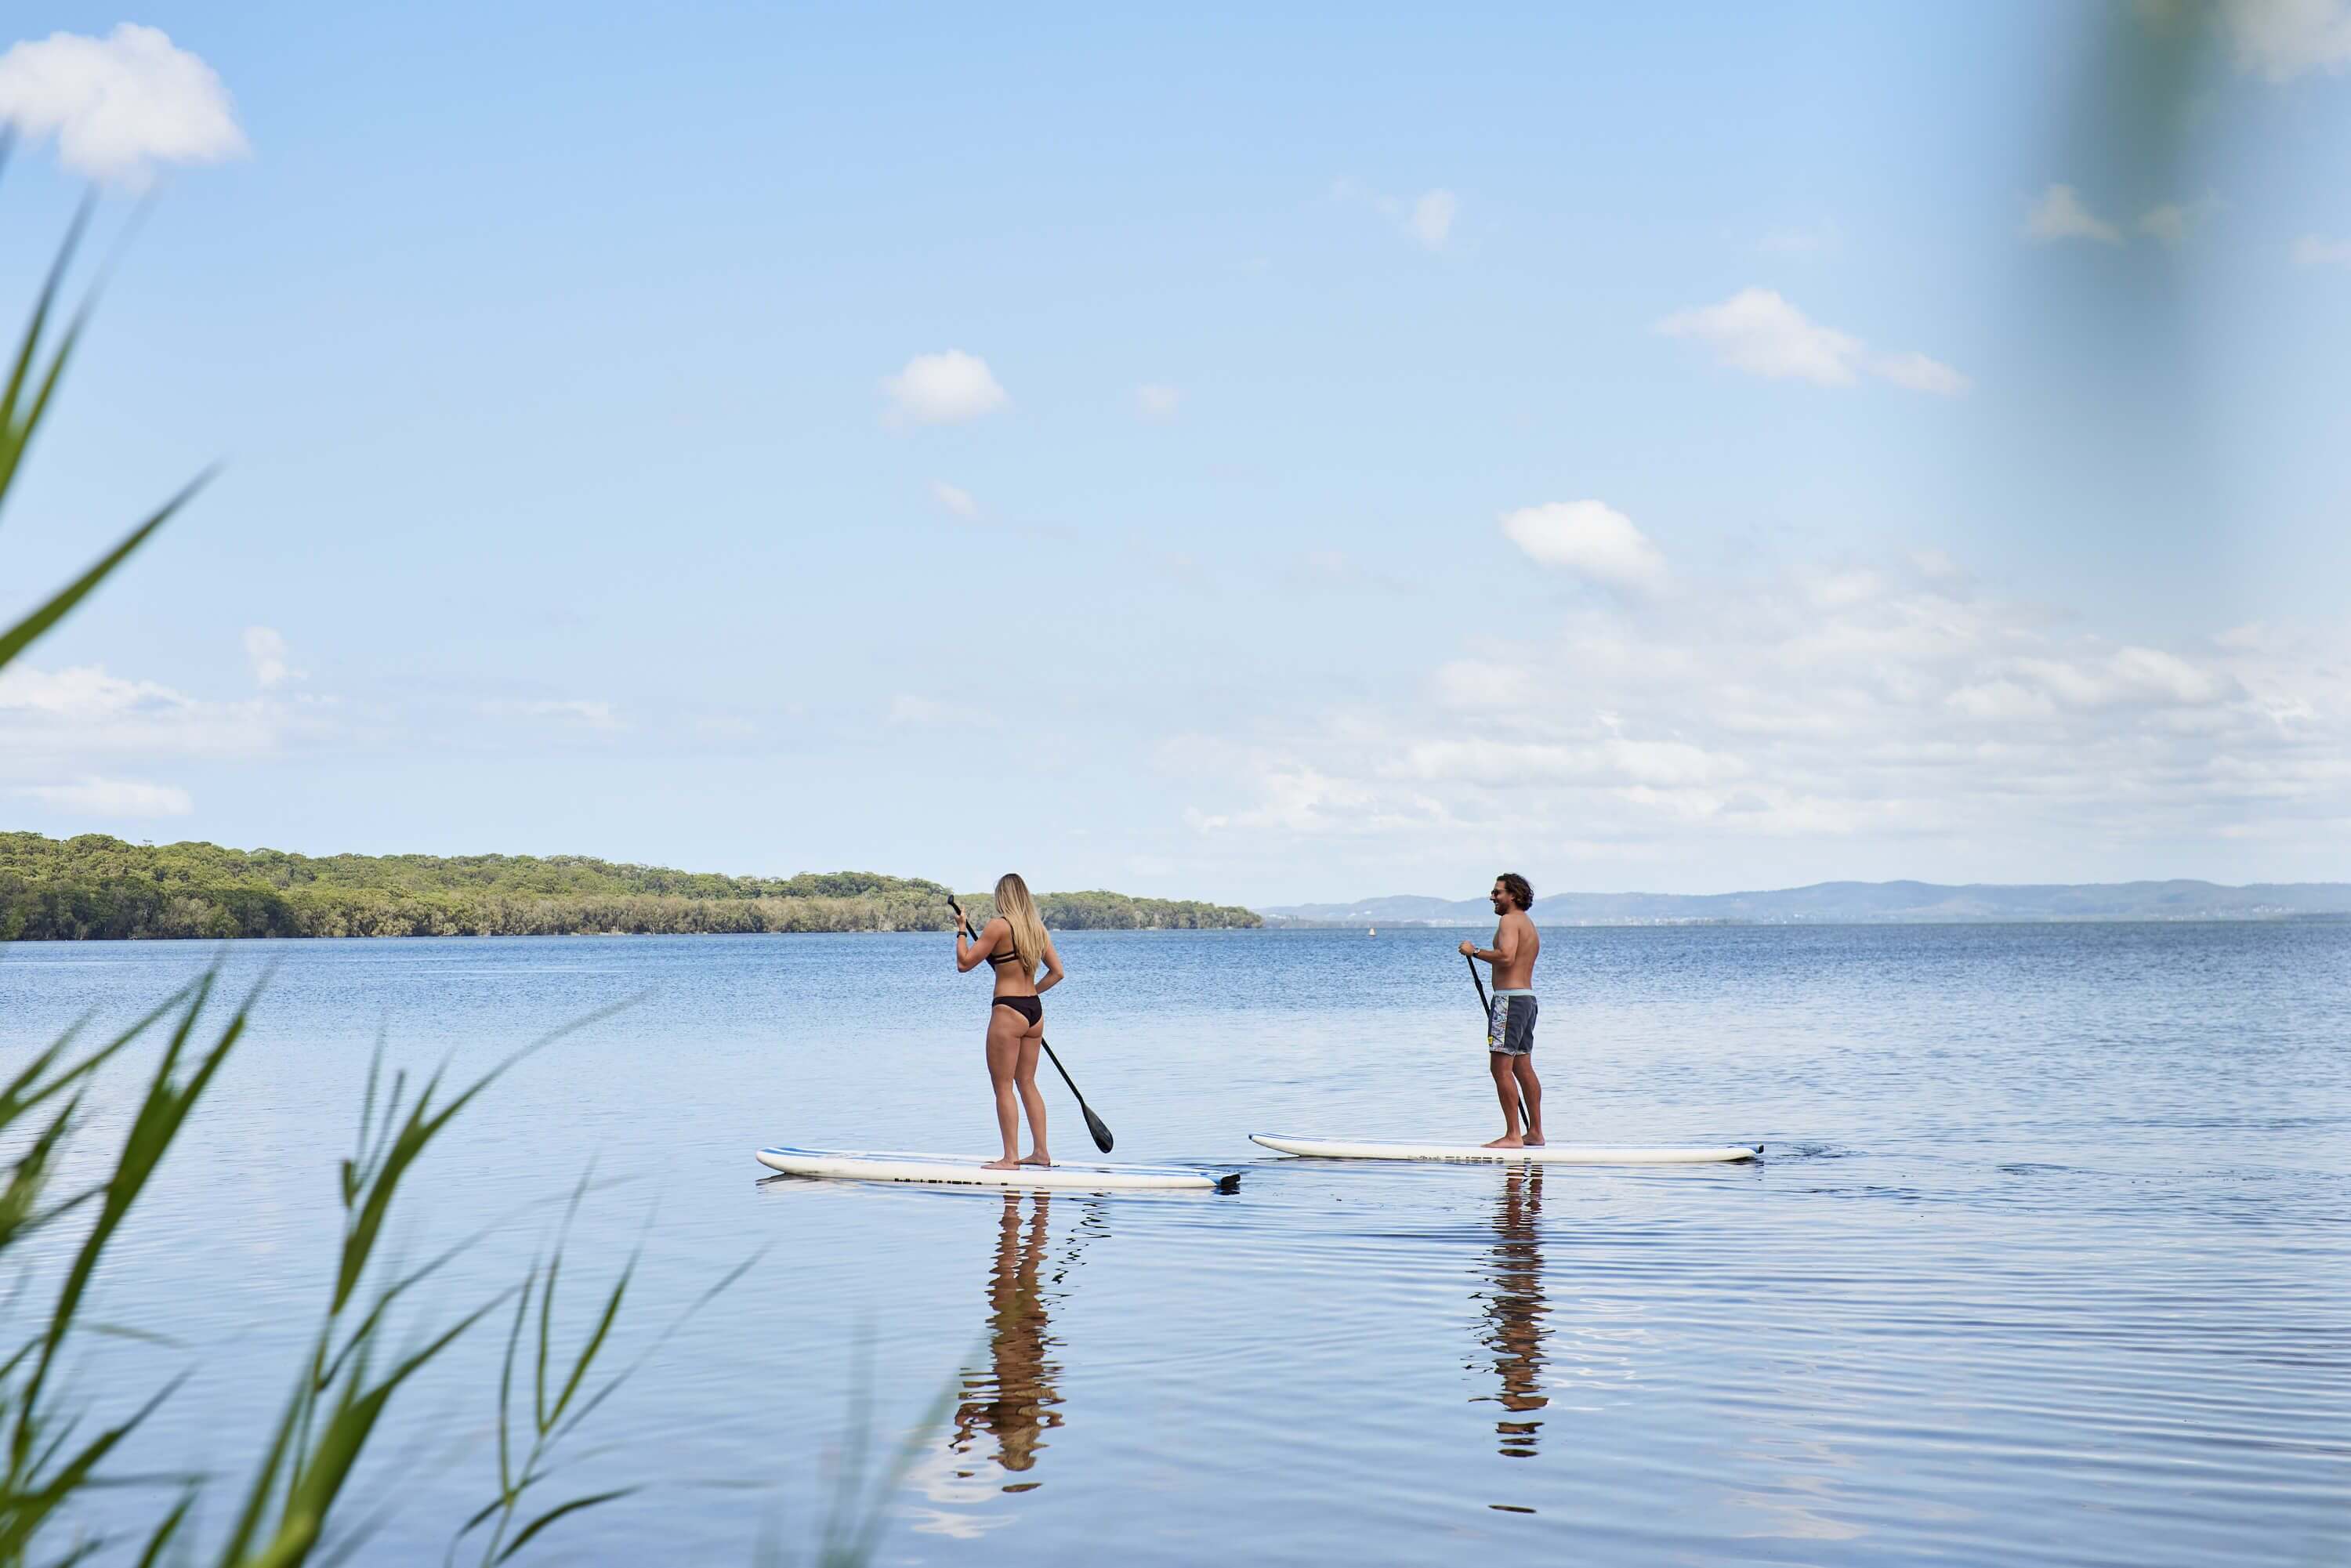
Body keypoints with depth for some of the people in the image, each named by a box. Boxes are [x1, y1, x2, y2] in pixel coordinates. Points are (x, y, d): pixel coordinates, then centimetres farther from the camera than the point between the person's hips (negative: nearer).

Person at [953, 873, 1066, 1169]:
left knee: (1004, 1087, -2)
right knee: (1027, 1083, 15)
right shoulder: (1038, 928, 9)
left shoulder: (998, 925, -11)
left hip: (1008, 1012, -7)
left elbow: (964, 964, -8)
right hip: (1035, 1011, 7)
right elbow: (1057, 972, 13)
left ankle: (1010, 1158, -4)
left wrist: (962, 930, 5)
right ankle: (1040, 1152, 17)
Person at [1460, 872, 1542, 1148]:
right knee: (1523, 1068, 14)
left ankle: (1513, 1135, -15)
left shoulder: (1510, 920, -10)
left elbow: (1506, 957, -26)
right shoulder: (1529, 924, 22)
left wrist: (1475, 951, -15)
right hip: (1528, 998, 11)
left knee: (1501, 1067, -11)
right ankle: (1535, 1133, 16)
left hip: (1509, 998, -11)